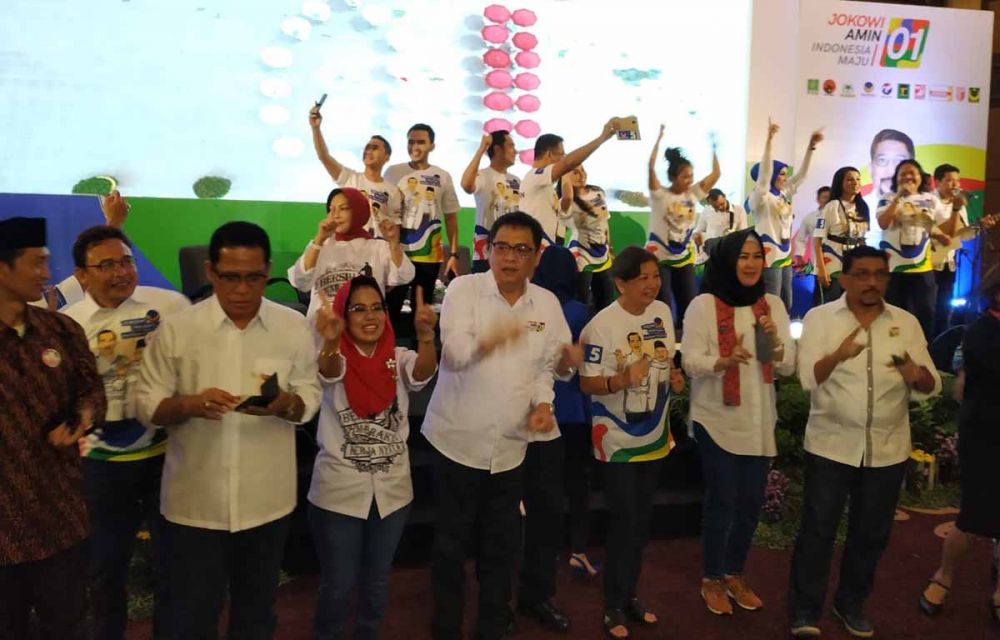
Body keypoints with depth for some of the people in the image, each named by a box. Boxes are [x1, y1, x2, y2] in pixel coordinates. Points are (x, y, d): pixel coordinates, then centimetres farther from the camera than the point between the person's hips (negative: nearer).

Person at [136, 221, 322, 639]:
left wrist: (284, 404, -21)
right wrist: (189, 404, -23)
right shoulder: (176, 329, -7)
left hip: (267, 501, 2)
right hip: (194, 503, -1)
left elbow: (310, 398, 1)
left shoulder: (294, 327, -3)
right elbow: (147, 404, -3)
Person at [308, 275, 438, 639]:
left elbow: (424, 371, -24)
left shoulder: (399, 359, -2)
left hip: (392, 489, 3)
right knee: (337, 584, 10)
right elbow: (327, 372, -32)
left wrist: (426, 335, -47)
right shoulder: (337, 360, -8)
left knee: (377, 579, 20)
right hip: (339, 490, -3)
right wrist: (330, 342, -56)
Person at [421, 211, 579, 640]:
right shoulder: (463, 289, -9)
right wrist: (489, 339, -43)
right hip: (459, 440, -3)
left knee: (501, 545, 14)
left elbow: (543, 366, 10)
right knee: (451, 543, 9)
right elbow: (454, 352, -23)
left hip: (510, 446, 3)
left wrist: (542, 403, -9)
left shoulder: (547, 303, 3)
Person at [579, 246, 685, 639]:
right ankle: (614, 607, 18)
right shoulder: (601, 325, -20)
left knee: (642, 521, 17)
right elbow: (587, 383, -17)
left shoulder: (663, 312, 0)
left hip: (654, 436, 6)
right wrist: (623, 379, -34)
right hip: (618, 439, -6)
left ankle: (630, 595, 34)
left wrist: (674, 378, -8)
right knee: (623, 522, 0)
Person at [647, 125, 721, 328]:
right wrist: (659, 138, -21)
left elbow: (716, 173, 5)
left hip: (684, 258, 5)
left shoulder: (693, 194, 4)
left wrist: (712, 146, 1)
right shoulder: (660, 195, -9)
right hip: (659, 257, -5)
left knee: (688, 306, 8)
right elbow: (651, 168, -23)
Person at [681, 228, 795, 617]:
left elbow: (788, 367, 5)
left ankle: (735, 575, 31)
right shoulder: (704, 305, -8)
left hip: (759, 421, 5)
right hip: (717, 420, -4)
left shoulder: (773, 305, 6)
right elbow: (691, 362, -12)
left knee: (751, 502, 12)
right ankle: (711, 580, 21)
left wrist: (775, 344, -16)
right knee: (722, 502, 2)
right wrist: (725, 361, -30)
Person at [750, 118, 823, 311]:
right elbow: (764, 172, -23)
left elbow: (801, 174, 17)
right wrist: (769, 139, -30)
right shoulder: (760, 197, -10)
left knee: (786, 305, 13)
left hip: (784, 256, 9)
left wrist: (811, 146, 9)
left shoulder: (784, 194, 13)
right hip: (769, 257, -9)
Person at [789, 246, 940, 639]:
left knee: (871, 532, 14)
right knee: (818, 529, 2)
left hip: (888, 449, 3)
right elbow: (807, 378, -11)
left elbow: (931, 387, 2)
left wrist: (916, 374, -22)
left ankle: (851, 604, 32)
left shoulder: (907, 323, 5)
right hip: (831, 445, -3)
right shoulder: (819, 318, -2)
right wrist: (838, 355, -31)